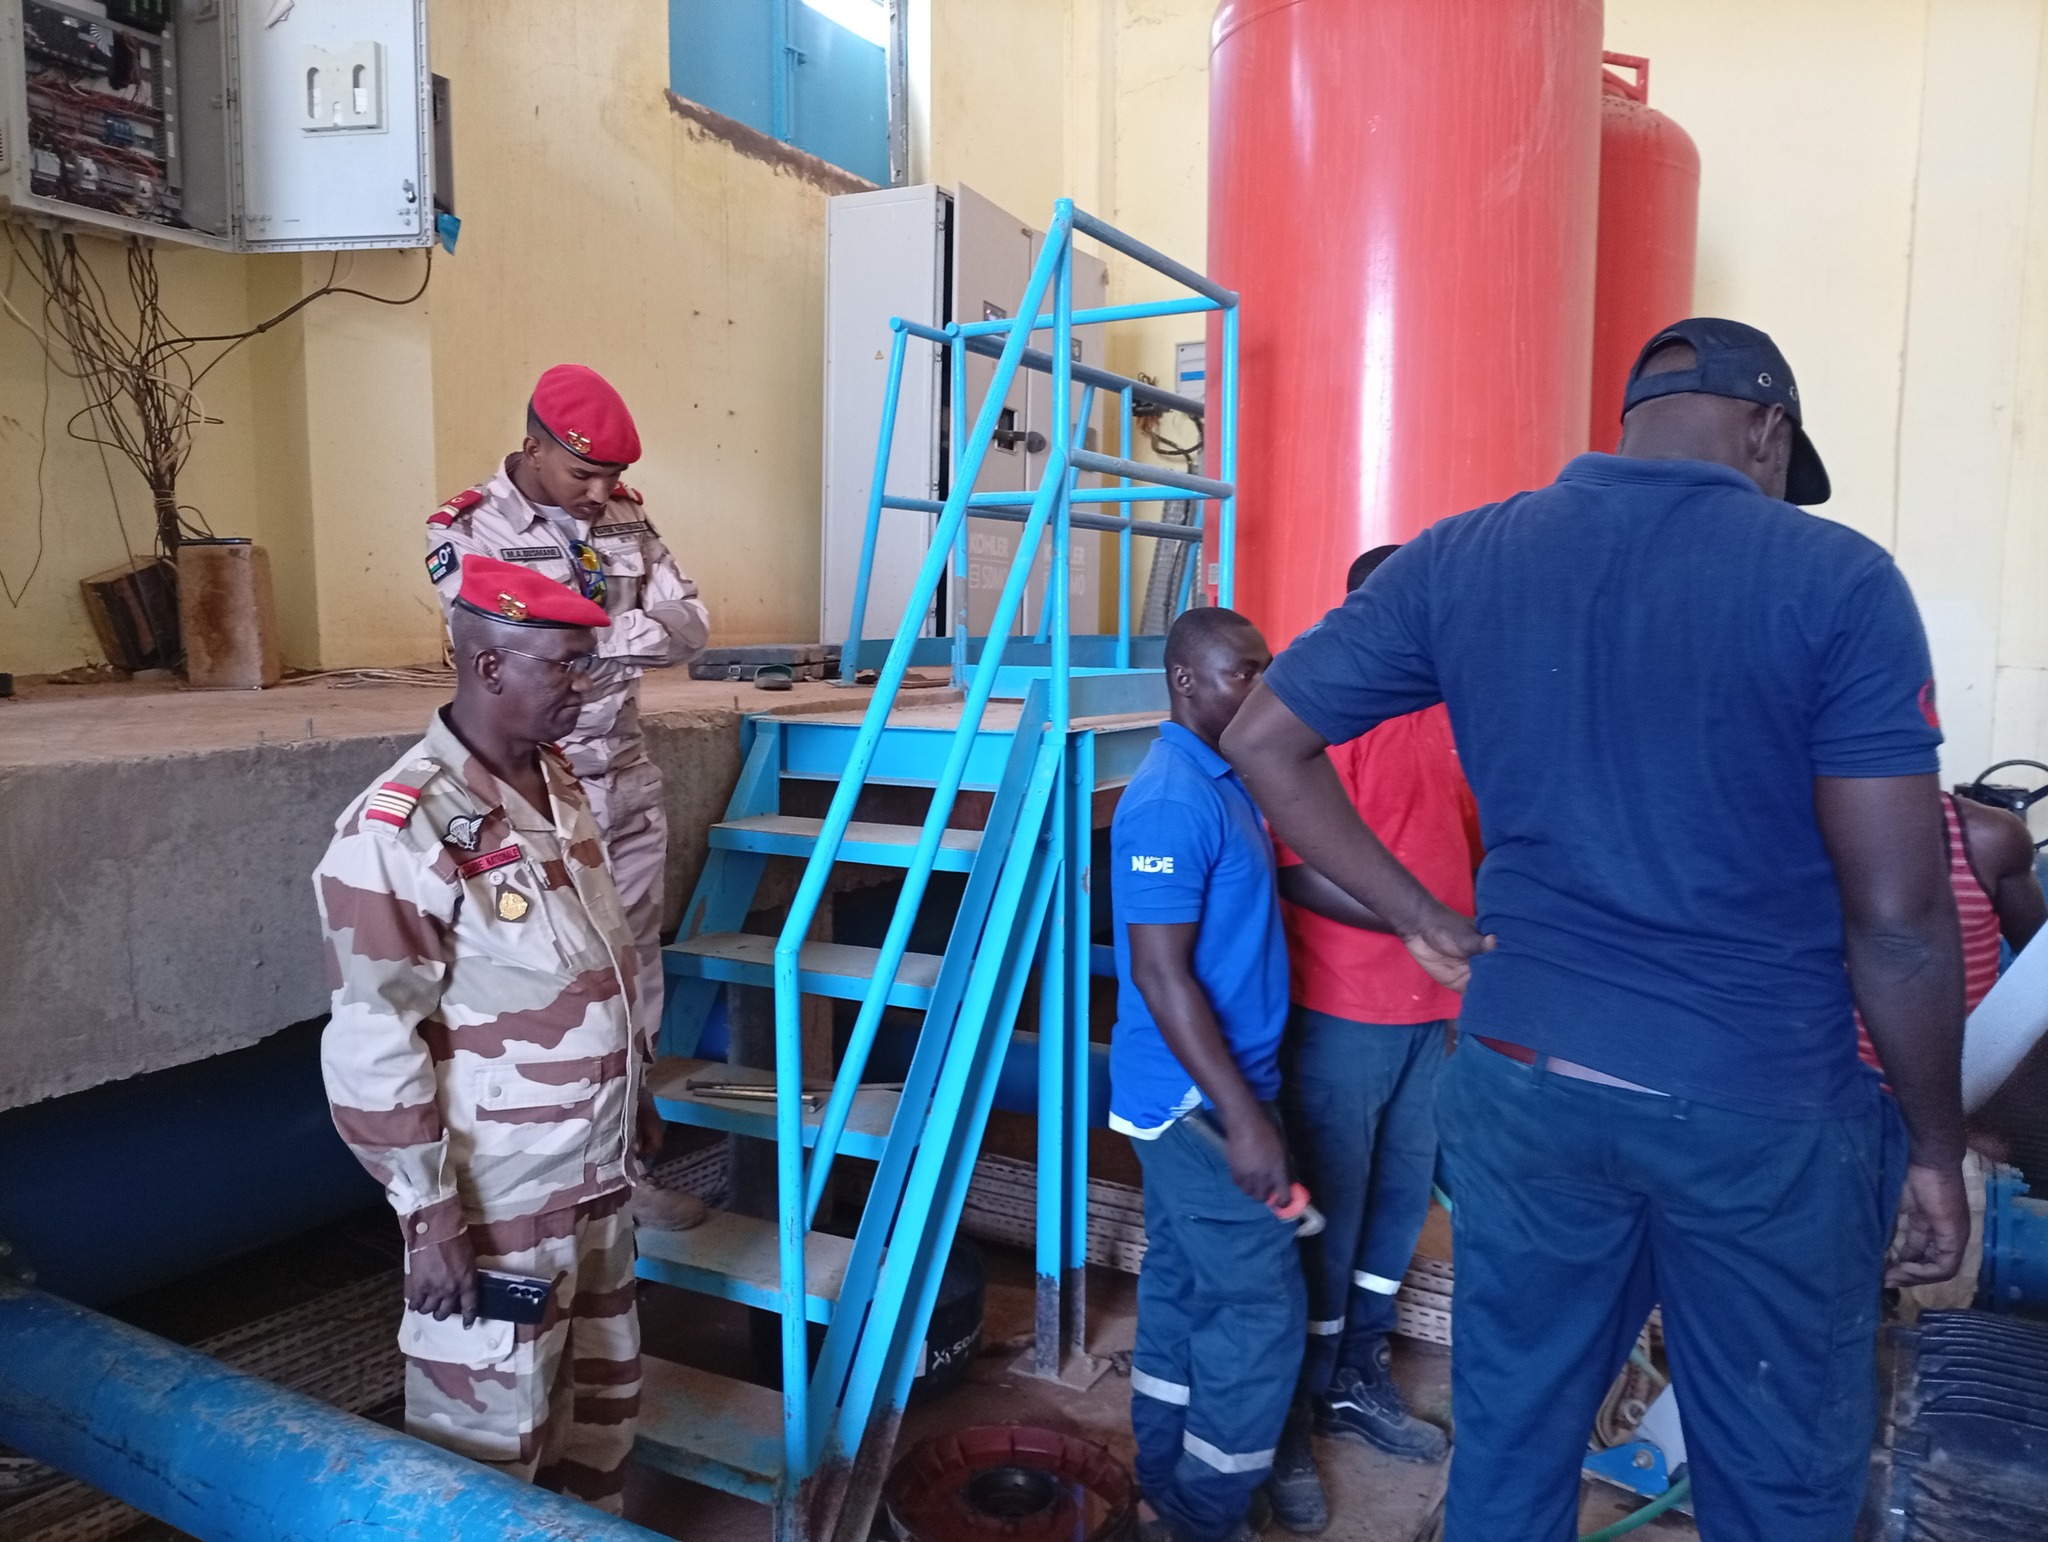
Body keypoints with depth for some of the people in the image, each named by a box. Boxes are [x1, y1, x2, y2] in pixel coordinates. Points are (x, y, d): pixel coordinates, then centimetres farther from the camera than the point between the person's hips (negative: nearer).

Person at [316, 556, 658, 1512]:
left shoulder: (557, 782, 4)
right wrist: (429, 1213, -17)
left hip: (595, 1176, 8)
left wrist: (638, 1088, 19)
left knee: (605, 1391, 24)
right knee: (491, 1435, 9)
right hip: (496, 1202, -8)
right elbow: (373, 1049, -21)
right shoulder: (399, 831, -22)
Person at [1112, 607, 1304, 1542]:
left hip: (1197, 1090, 9)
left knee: (1183, 1283, 17)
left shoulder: (1223, 779, 9)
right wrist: (1243, 1115, -25)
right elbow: (1160, 973, -24)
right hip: (1197, 1095, -9)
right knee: (1261, 1302, -1)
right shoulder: (1174, 799, -21)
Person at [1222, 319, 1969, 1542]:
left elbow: (1265, 741, 2)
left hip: (1524, 1080, 3)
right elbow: (1897, 915, -11)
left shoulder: (1460, 557, 0)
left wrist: (1420, 917, 3)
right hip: (1765, 1115, -2)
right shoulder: (1838, 579, -9)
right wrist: (1937, 1144, 3)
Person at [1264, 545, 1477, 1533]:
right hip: (1342, 1014, -7)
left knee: (1400, 1201, 17)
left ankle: (1358, 1382, 36)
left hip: (1436, 1009, 7)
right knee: (1324, 1219, 4)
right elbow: (1301, 870, -20)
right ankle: (1290, 1420, 22)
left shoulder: (1446, 716, 10)